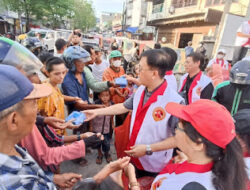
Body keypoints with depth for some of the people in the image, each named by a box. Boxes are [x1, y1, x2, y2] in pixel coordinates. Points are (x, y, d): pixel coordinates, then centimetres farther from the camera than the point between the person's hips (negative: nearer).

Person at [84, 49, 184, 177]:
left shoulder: (174, 101, -29)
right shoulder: (140, 90, -8)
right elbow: (124, 107, 5)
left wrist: (148, 149, -23)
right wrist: (96, 112, 7)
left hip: (154, 166, -5)